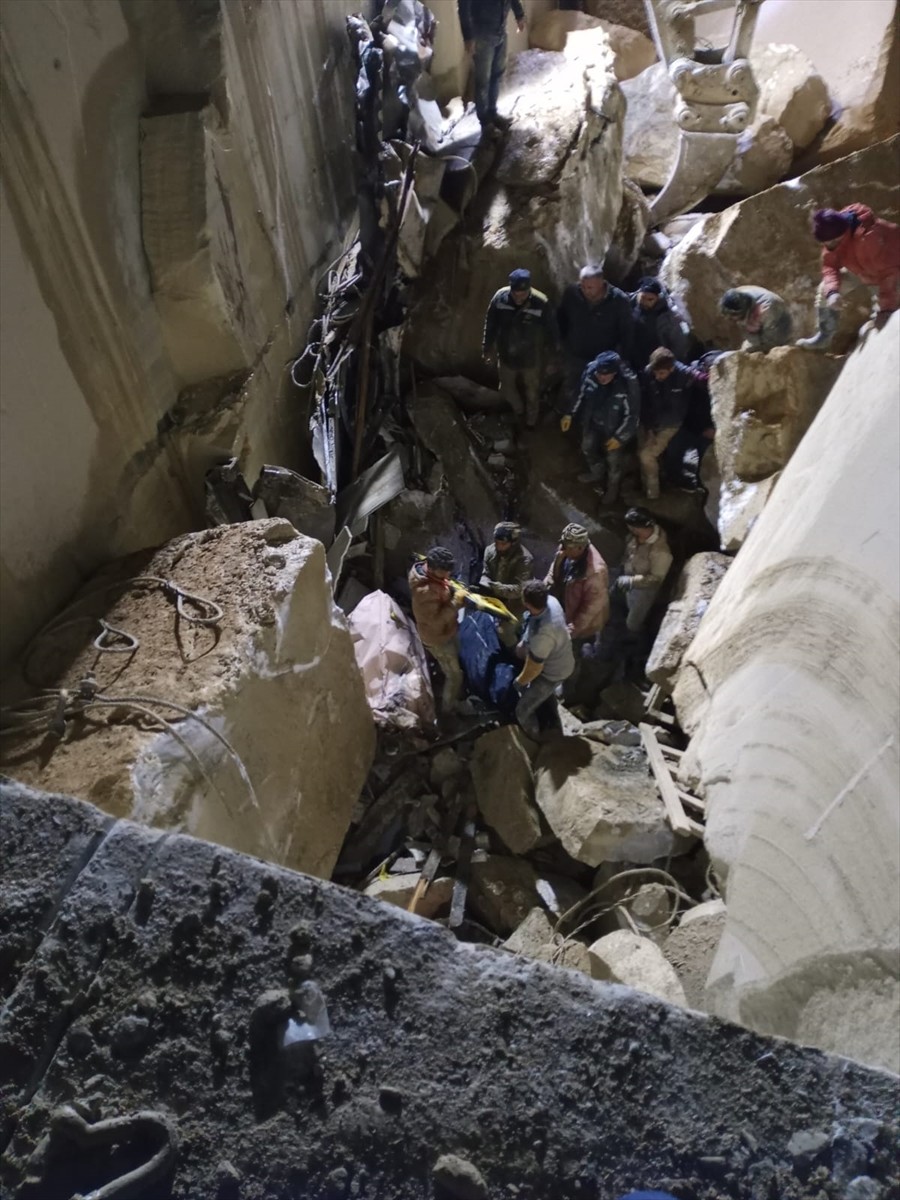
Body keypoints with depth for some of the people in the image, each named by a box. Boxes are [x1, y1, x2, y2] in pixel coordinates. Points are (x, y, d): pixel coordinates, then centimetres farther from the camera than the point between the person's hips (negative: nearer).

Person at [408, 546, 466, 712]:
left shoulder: (434, 574, -11)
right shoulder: (424, 591, -39)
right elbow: (436, 621, -36)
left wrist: (456, 591, -9)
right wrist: (456, 602, -34)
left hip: (447, 631, 9)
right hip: (438, 639, -9)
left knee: (456, 665, 33)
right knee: (454, 675, 11)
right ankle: (449, 708, 35)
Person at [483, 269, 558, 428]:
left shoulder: (541, 303, -28)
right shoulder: (499, 298, -22)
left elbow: (551, 332, -12)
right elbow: (490, 324, -5)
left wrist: (549, 356, -1)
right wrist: (488, 347, 4)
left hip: (531, 358, -2)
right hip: (506, 355, 2)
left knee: (532, 393, 22)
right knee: (507, 389, 24)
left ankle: (531, 422, 51)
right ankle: (517, 411, 57)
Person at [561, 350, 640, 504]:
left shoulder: (627, 386, -37)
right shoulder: (590, 373, -26)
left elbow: (632, 414, -22)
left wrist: (619, 436, -18)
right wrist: (571, 414, -6)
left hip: (613, 428, -4)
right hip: (592, 422, 4)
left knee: (612, 459, 20)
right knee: (587, 448, 29)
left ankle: (612, 487, 52)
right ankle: (597, 472, 62)